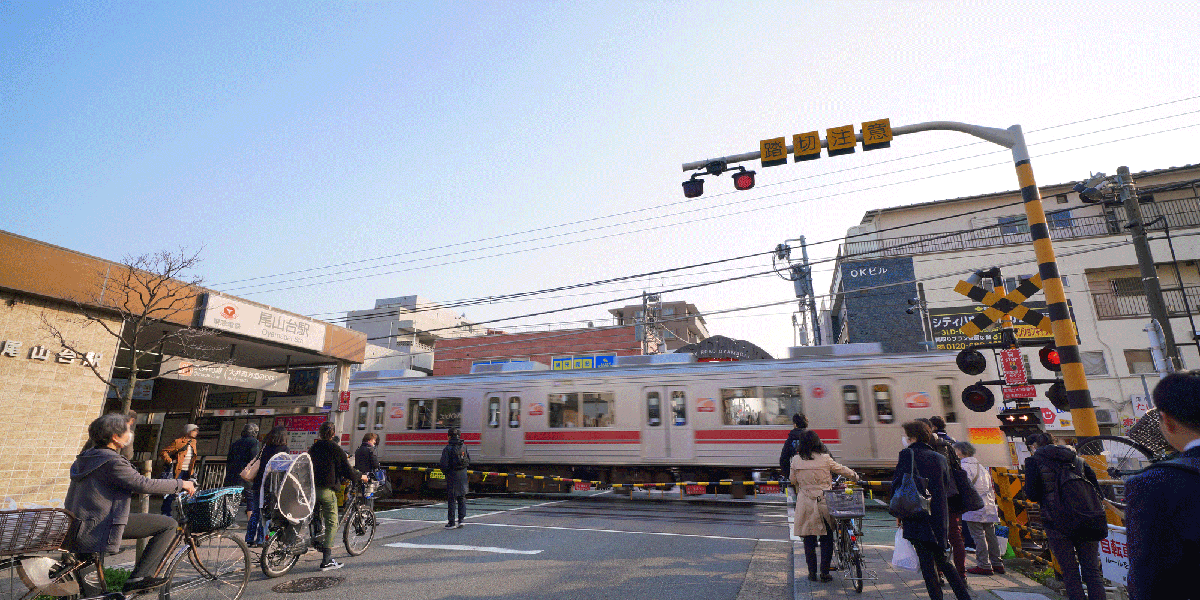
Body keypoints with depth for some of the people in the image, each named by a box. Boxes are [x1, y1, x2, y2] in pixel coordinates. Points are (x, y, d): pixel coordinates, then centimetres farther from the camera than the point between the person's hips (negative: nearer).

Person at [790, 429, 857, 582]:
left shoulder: (796, 460, -5)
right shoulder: (825, 458, -7)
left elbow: (792, 480, 6)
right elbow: (840, 469, 11)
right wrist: (855, 475, 31)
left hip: (805, 504, 0)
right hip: (824, 503, 0)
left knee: (809, 540, 10)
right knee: (827, 539, 12)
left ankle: (812, 573, 14)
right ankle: (825, 572, 14)